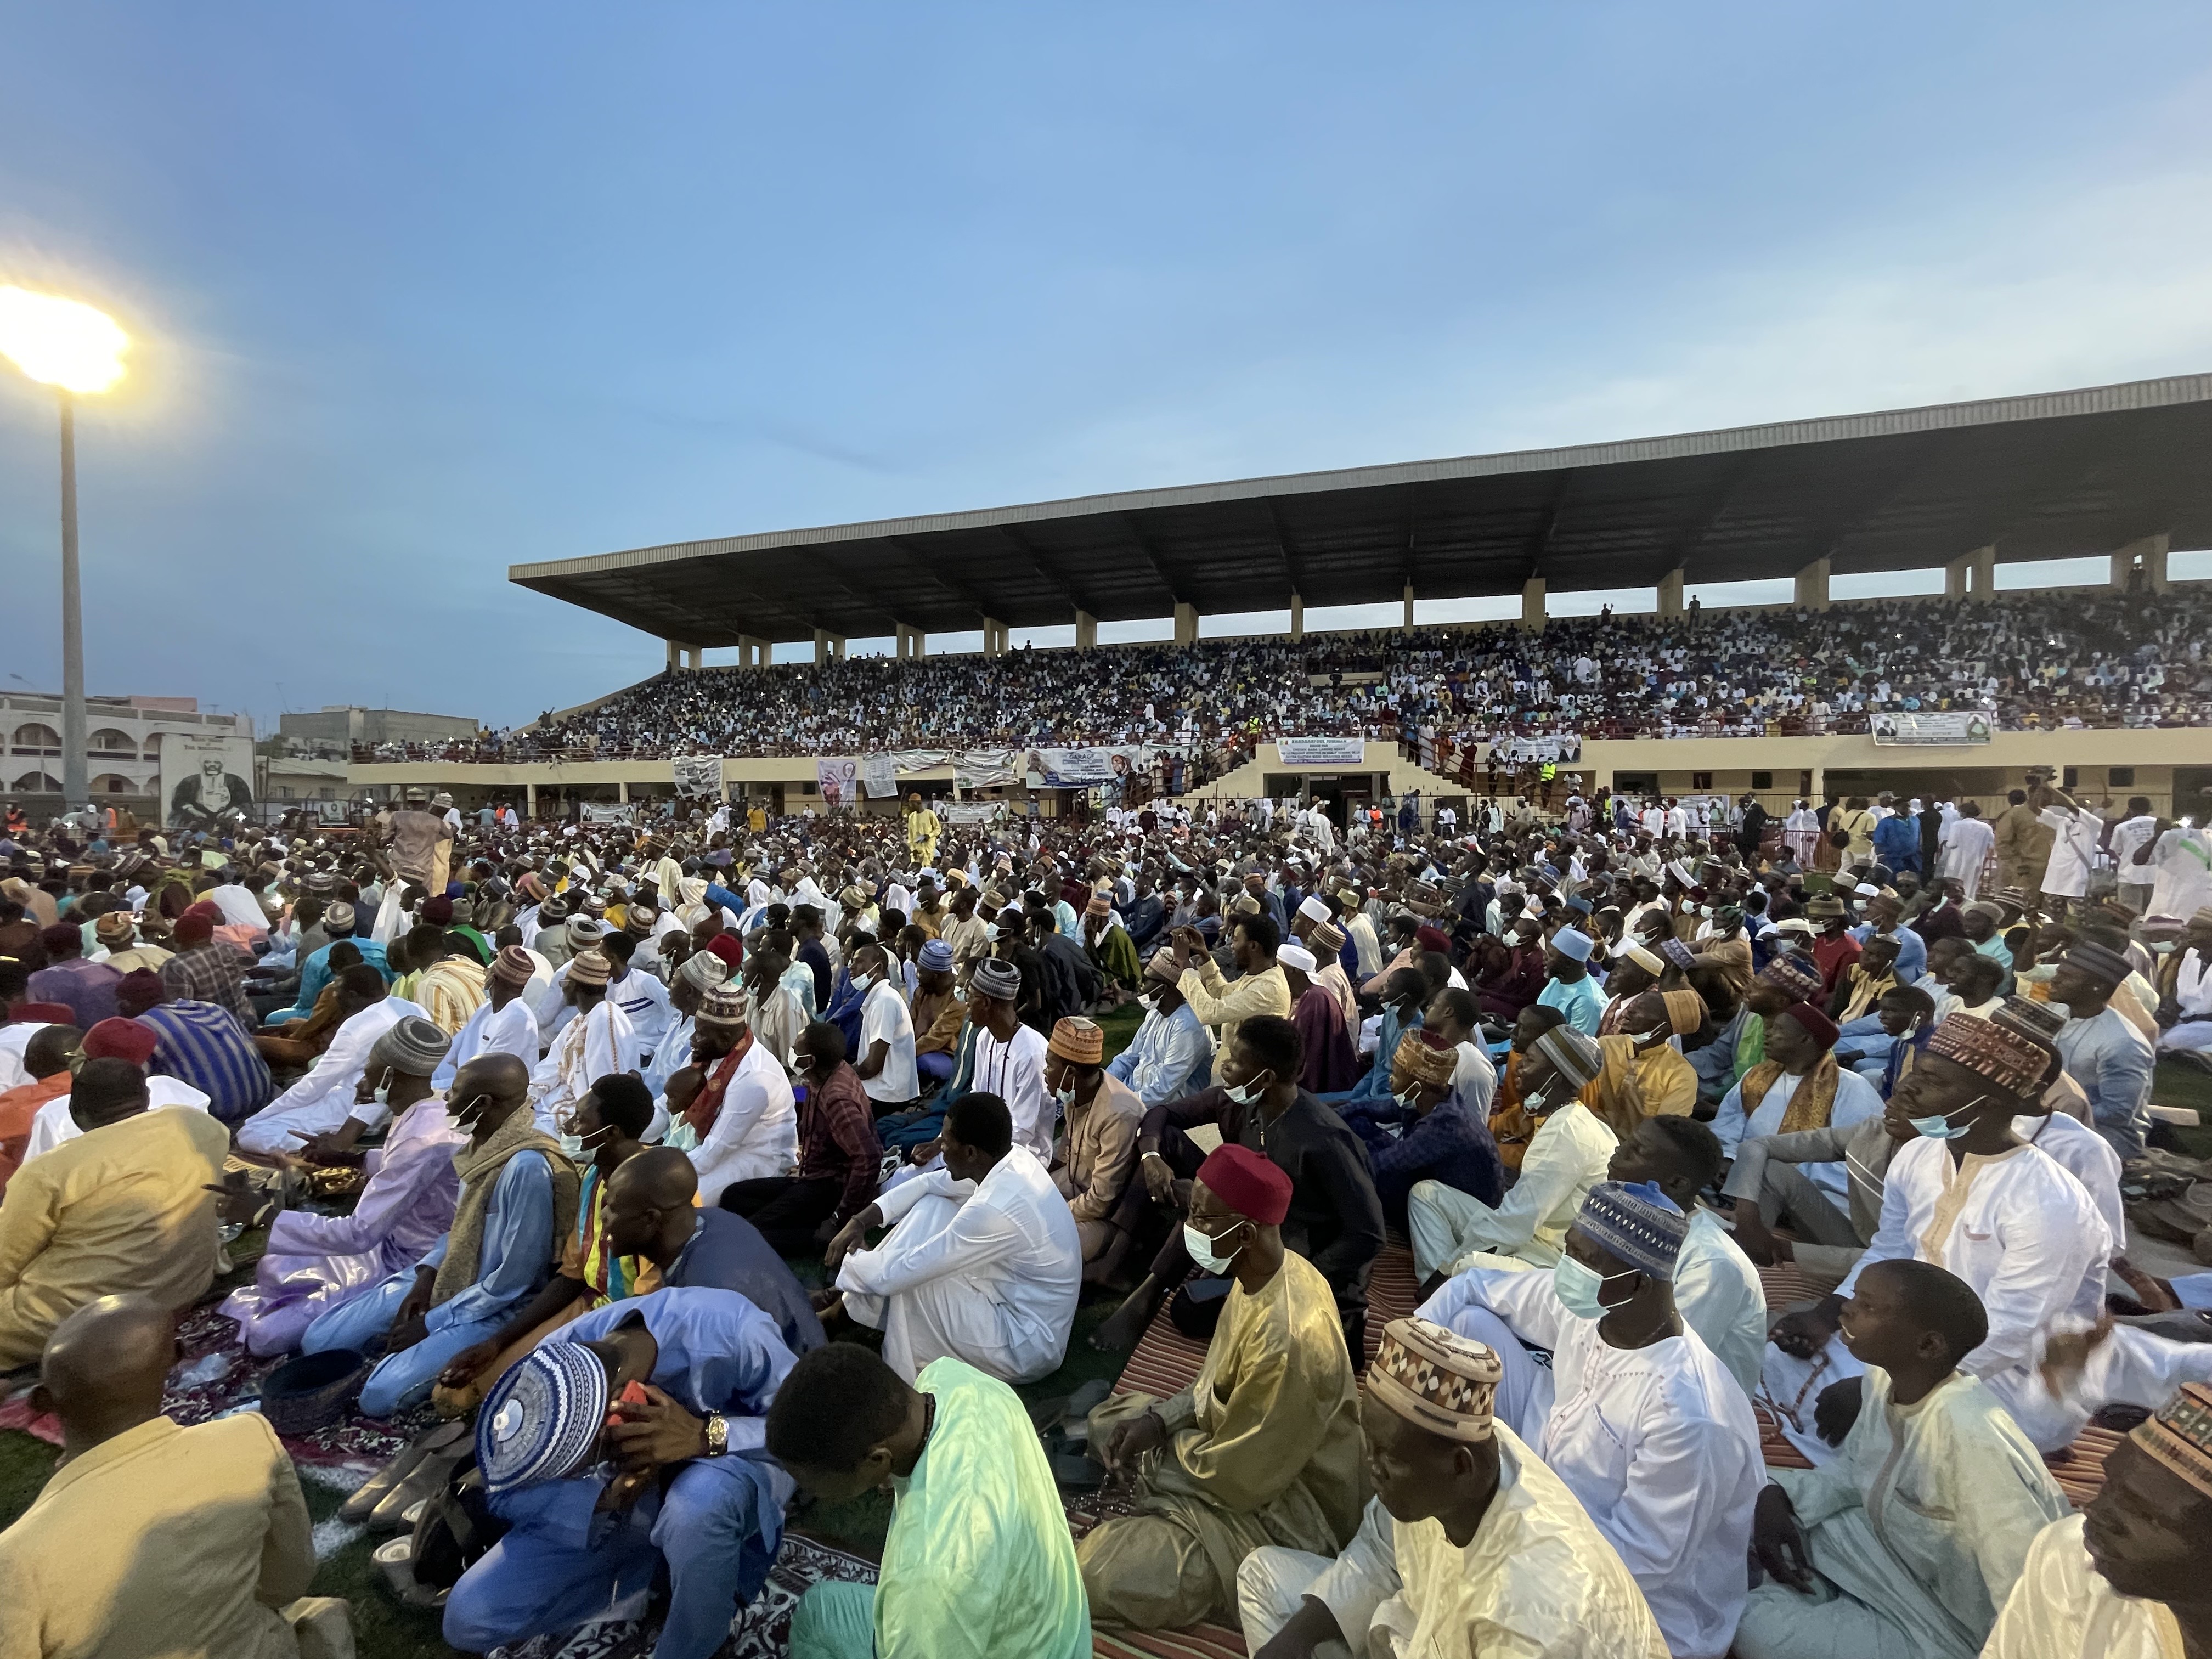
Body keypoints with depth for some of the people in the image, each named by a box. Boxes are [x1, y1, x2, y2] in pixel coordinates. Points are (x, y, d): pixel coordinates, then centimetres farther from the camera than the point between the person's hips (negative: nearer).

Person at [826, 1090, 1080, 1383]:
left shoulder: (995, 1211, -34)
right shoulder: (1012, 1159, -9)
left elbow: (898, 1275, -26)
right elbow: (929, 1184, 4)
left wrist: (846, 1262, -7)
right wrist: (859, 1222, -4)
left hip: (1026, 1350, -8)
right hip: (1018, 1298, 9)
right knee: (932, 1206, 1)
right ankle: (855, 1304, 11)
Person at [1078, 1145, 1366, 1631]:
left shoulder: (1287, 1340, -36)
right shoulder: (1265, 1272, -8)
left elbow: (1238, 1478, -25)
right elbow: (1220, 1379, 9)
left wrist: (1165, 1441, -8)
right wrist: (1160, 1418, -5)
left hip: (1283, 1507, -9)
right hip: (1248, 1448, 9)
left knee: (1097, 1579, -20)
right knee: (1109, 1420, 14)